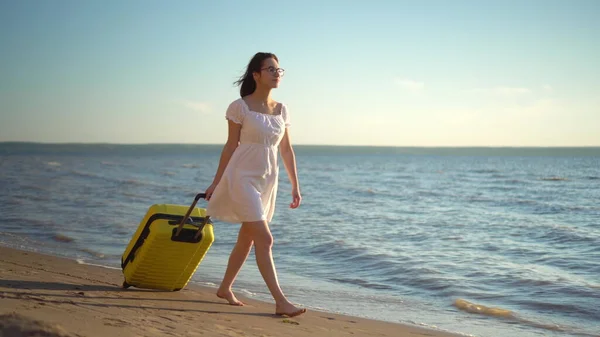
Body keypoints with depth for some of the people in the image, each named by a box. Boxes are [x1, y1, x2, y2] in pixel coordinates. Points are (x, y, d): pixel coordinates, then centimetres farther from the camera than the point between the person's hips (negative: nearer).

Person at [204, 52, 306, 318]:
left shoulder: (281, 110, 7)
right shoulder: (240, 107, -8)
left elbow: (286, 150, 11)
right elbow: (230, 146, -3)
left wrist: (295, 186, 9)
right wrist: (216, 182, 0)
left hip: (267, 181, 6)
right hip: (243, 177, -6)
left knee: (247, 239, 15)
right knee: (264, 239, -11)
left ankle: (225, 288, 31)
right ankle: (281, 301, -9)